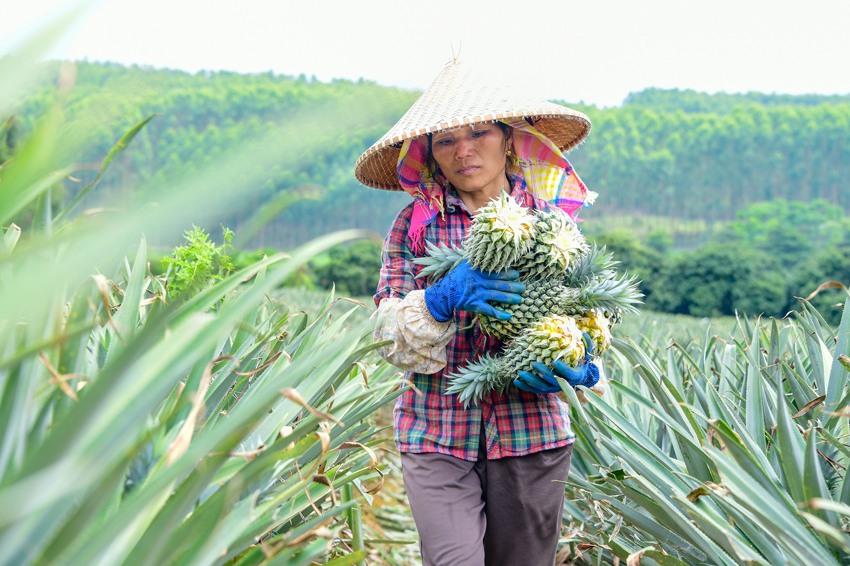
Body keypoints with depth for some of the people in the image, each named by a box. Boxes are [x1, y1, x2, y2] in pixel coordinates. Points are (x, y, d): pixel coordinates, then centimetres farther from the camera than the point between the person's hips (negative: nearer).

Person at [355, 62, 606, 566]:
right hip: (438, 435, -1)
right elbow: (389, 335, -3)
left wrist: (581, 368, -17)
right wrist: (441, 300, -23)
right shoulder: (416, 222, 2)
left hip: (531, 432, 2)